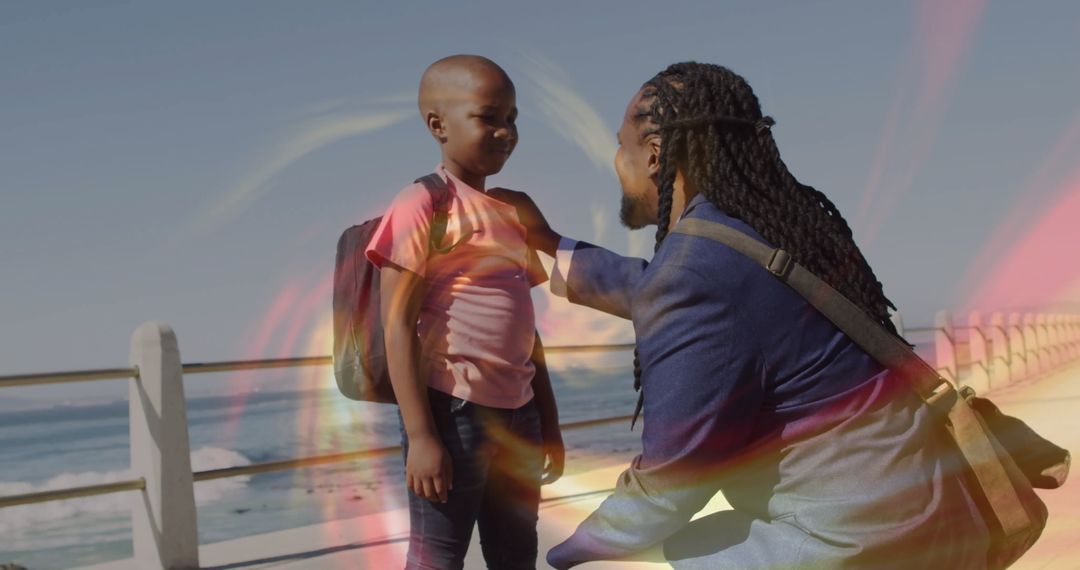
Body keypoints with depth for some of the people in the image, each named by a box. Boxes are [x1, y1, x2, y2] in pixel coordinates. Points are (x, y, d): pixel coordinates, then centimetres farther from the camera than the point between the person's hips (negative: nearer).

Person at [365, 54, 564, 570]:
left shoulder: (512, 213, 14)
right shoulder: (422, 204, -9)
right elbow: (399, 326, -14)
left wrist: (548, 423, 18)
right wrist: (420, 435, -19)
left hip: (516, 413, 8)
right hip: (451, 410, -8)